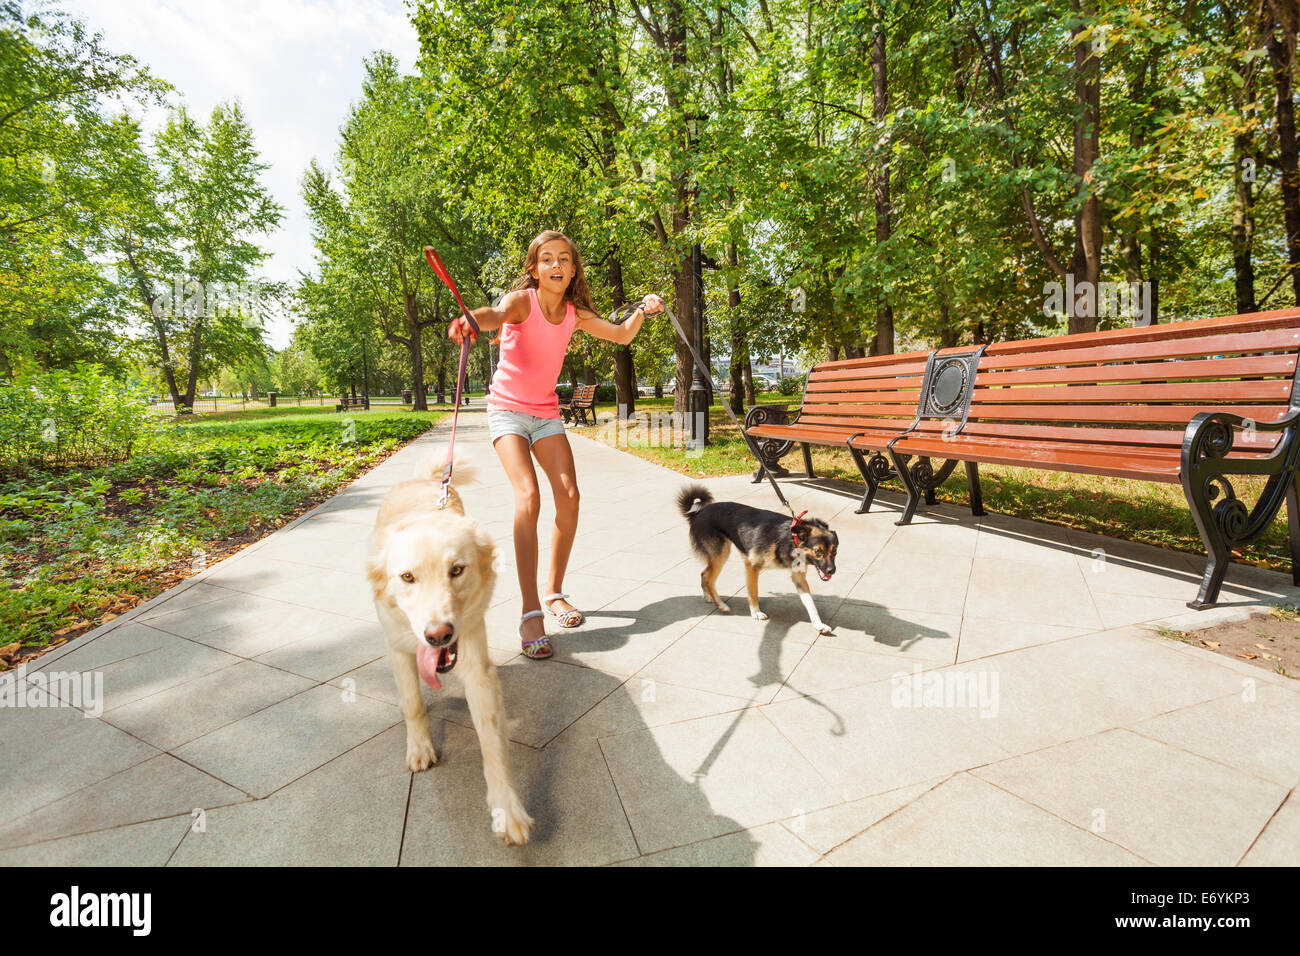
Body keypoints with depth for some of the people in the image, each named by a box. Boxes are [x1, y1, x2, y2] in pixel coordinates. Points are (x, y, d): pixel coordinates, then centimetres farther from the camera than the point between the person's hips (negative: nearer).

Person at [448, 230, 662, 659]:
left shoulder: (575, 314, 1)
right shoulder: (522, 301, -14)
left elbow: (621, 336, 12)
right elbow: (496, 315, -38)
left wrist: (642, 310, -6)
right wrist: (470, 320, -61)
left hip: (546, 413, 5)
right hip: (507, 410, -5)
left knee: (569, 496, -8)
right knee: (528, 497, -23)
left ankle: (555, 592, 11)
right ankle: (530, 613, -19)